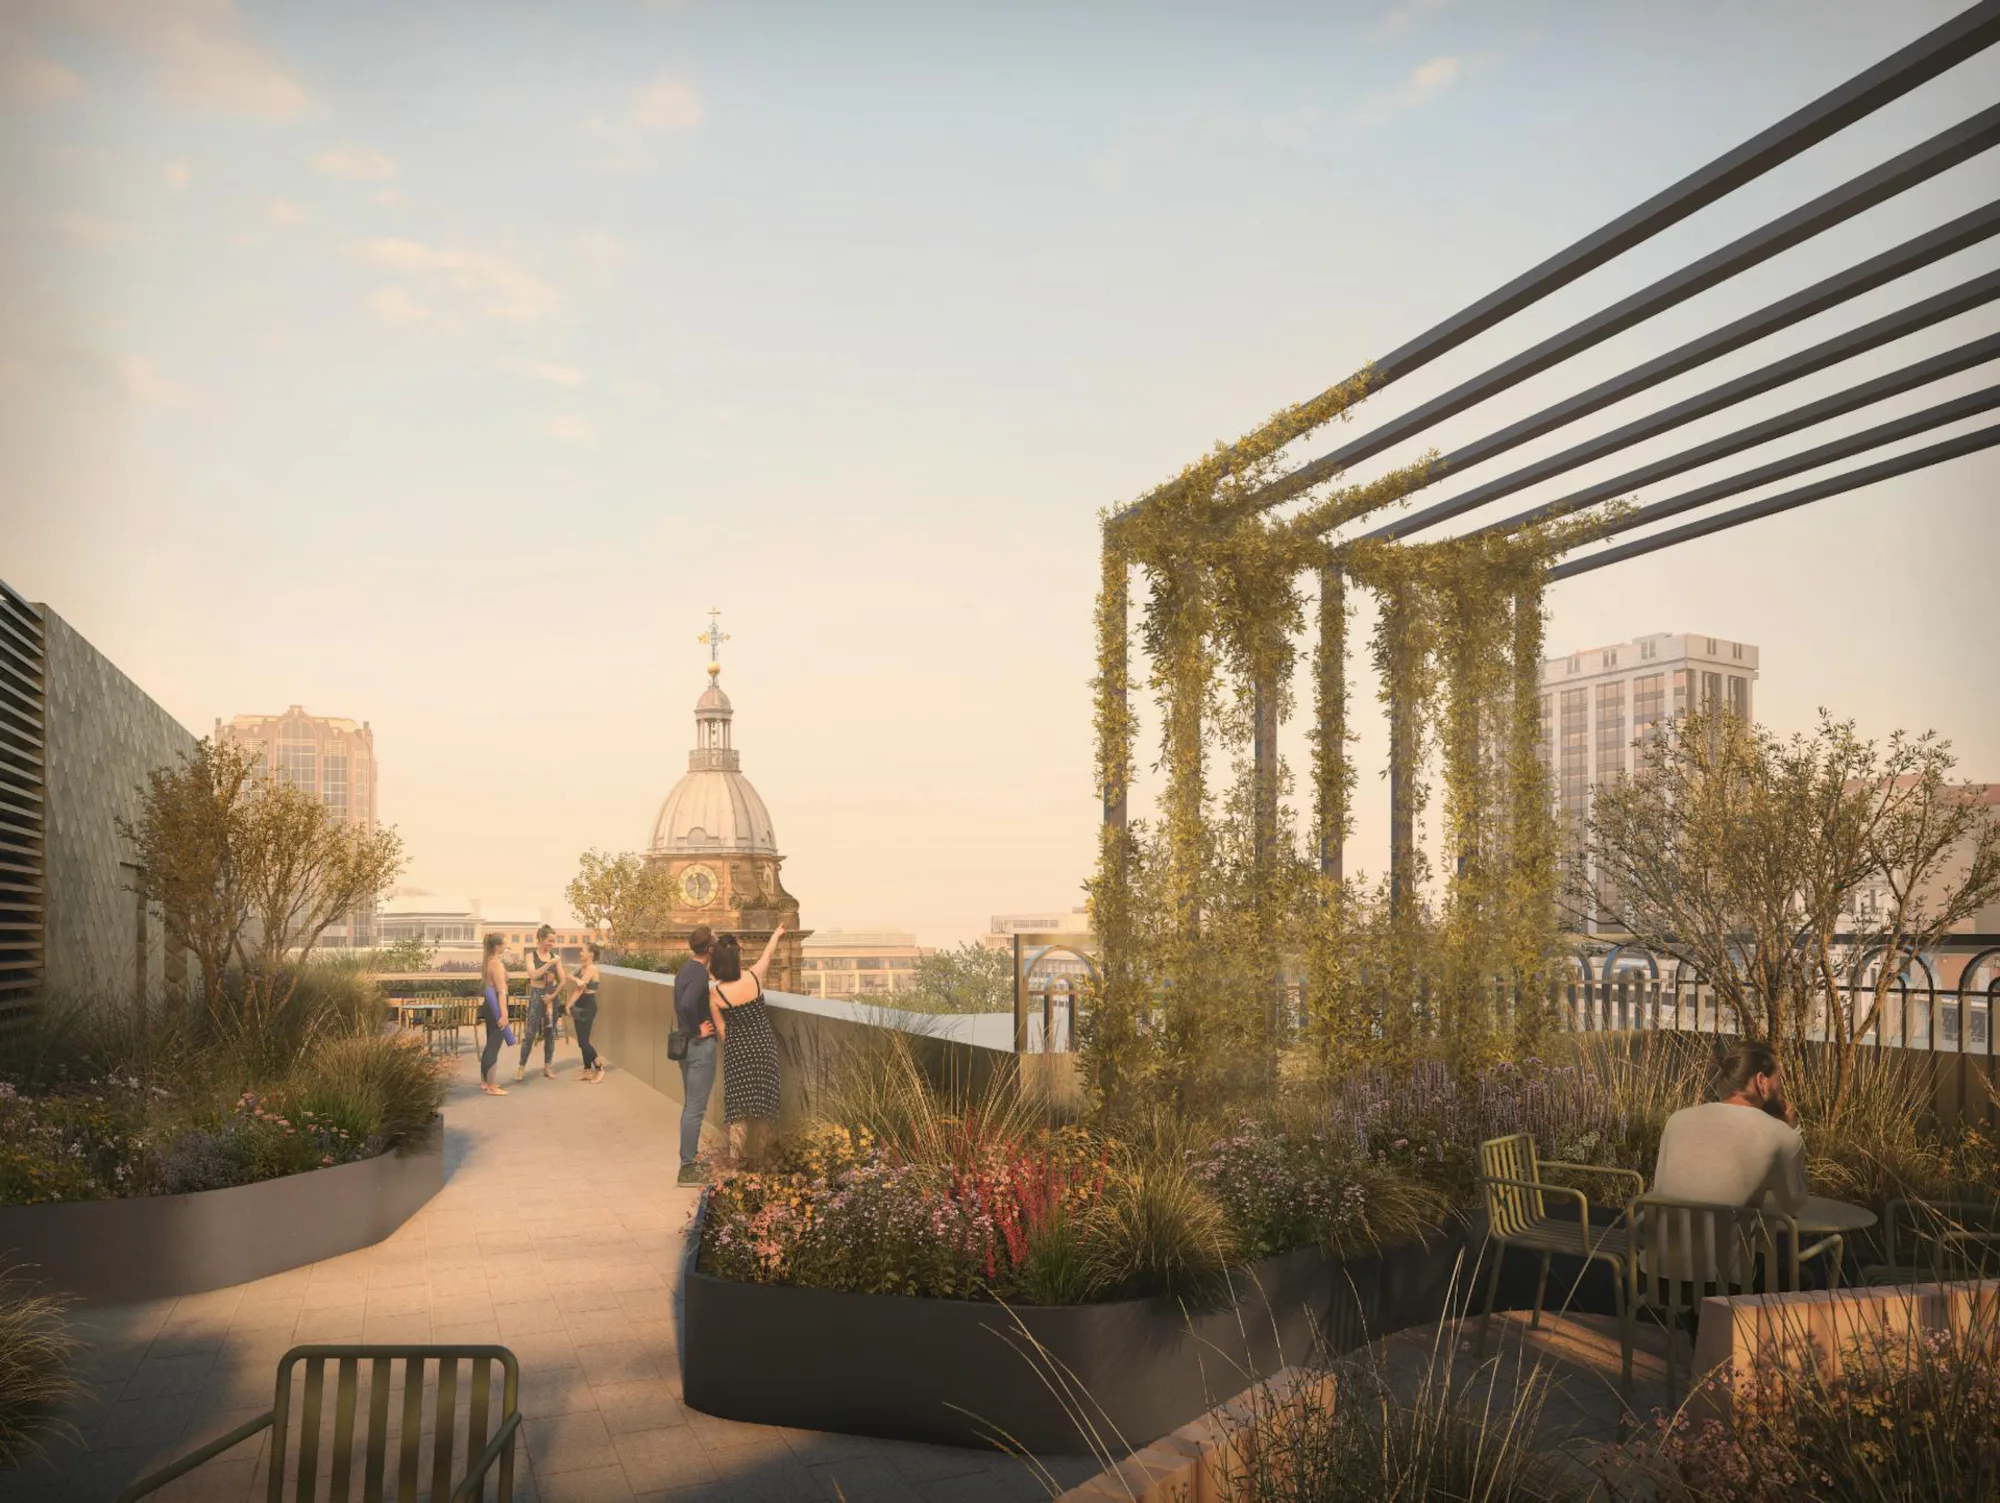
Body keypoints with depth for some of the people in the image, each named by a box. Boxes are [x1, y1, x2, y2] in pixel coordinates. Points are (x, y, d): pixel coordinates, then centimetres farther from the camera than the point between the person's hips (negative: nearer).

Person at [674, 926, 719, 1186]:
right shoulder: (699, 973, -20)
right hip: (700, 1046, -10)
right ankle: (688, 1167, 2)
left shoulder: (686, 968, 9)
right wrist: (697, 1030, -21)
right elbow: (687, 1005, -34)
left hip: (686, 1044, 10)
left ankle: (690, 1158, 28)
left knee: (690, 1105, 19)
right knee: (695, 1108, -3)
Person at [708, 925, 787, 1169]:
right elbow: (768, 954, 9)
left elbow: (721, 1030, -5)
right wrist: (776, 933, 28)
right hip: (763, 1046, 1)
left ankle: (738, 1156, 12)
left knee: (739, 1101, 9)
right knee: (763, 1097, 12)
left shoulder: (715, 993, -15)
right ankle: (758, 1152, 20)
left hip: (737, 1049, -1)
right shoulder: (754, 977, -13)